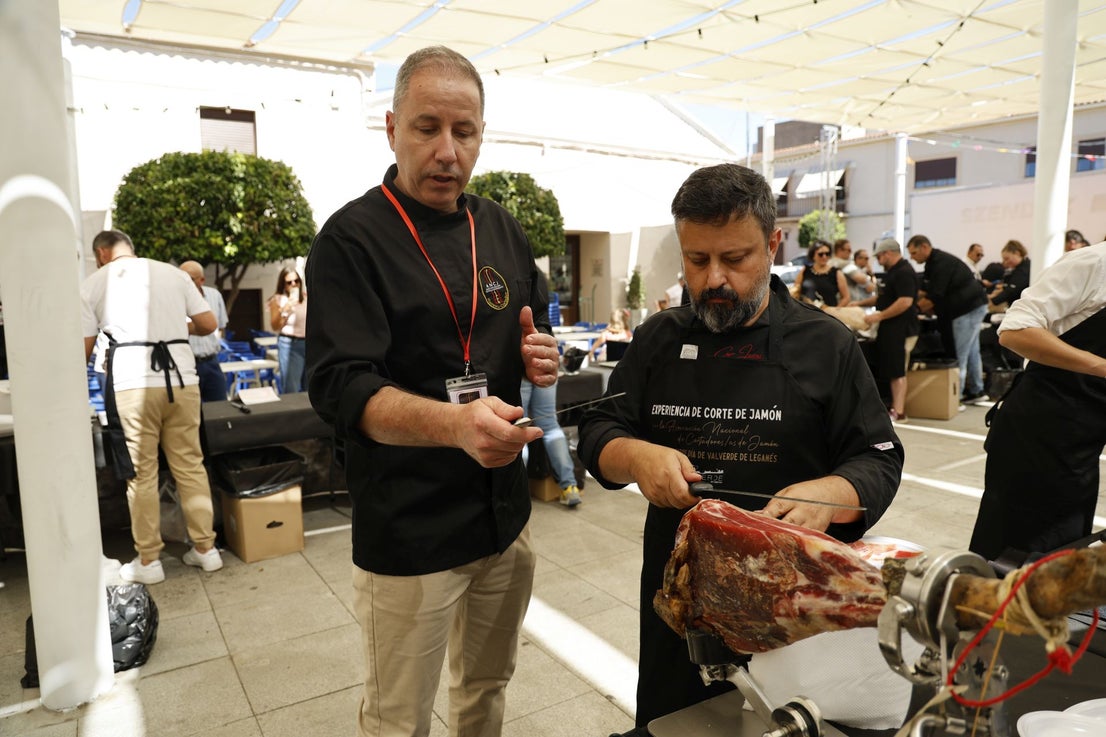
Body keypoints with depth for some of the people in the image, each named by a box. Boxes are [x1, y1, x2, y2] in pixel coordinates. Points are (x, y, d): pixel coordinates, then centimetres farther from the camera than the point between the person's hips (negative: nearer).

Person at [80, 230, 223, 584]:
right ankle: (205, 548, 17)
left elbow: (83, 349, 7)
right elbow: (209, 324, 12)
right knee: (191, 465, 10)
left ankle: (148, 561, 14)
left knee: (141, 474, 6)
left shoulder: (93, 283, 8)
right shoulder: (172, 273, 12)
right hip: (180, 377, 2)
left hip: (132, 382, -2)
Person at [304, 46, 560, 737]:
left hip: (506, 512, 6)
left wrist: (543, 357, -8)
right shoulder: (352, 238, -12)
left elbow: (537, 332, 17)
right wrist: (456, 422, -39)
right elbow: (343, 388, -20)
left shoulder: (504, 230, 6)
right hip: (409, 531, -5)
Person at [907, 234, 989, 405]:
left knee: (959, 354, -8)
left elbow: (933, 297, -23)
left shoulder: (941, 263, -19)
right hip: (973, 307, 11)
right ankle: (976, 391, 23)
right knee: (971, 351, 15)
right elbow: (926, 291, 18)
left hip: (969, 308, -11)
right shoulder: (934, 262, 14)